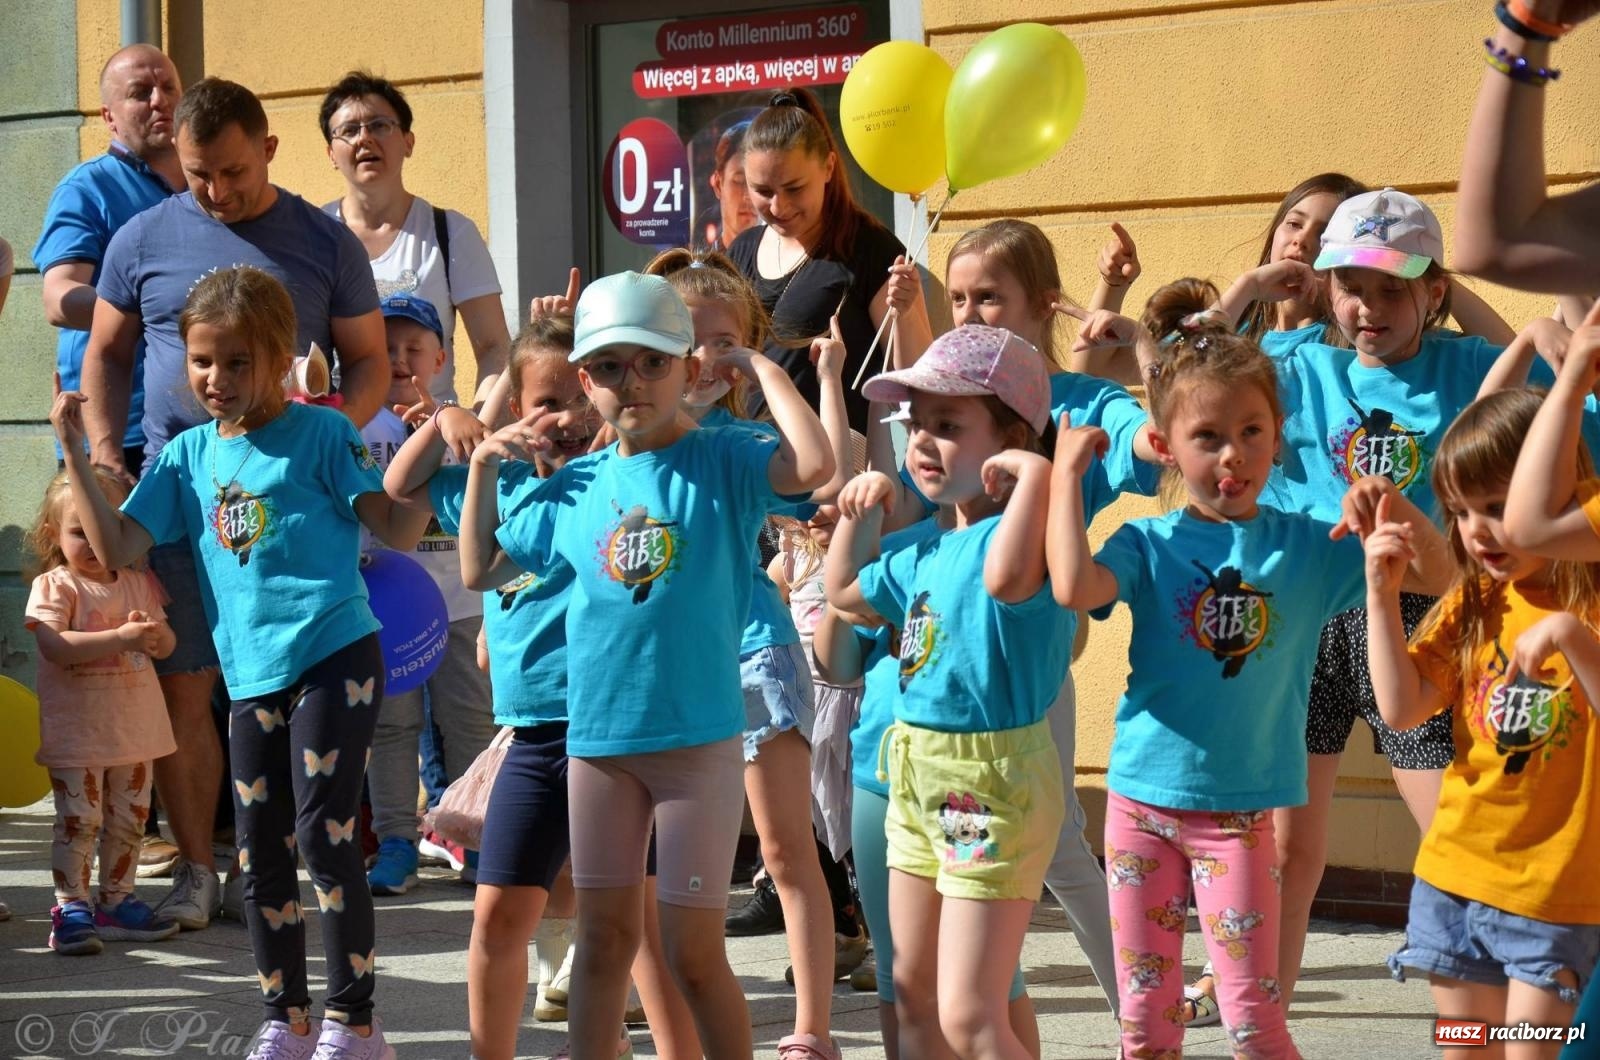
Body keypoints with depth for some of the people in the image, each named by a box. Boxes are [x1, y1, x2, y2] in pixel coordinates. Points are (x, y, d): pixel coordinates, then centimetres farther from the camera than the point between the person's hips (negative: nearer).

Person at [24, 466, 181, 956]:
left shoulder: (139, 583, 8)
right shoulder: (54, 586, -8)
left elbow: (166, 644, 8)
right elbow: (56, 646, -24)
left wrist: (154, 632, -17)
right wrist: (120, 637, -32)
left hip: (134, 728, 5)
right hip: (75, 729, -5)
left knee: (129, 819, 11)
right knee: (78, 820, -6)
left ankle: (116, 902, 22)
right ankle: (70, 909, 0)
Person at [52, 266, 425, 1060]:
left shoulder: (319, 434, -3)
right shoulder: (190, 454, 11)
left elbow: (399, 532, -5)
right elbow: (116, 548, 6)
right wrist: (75, 452, 2)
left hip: (335, 657, -5)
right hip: (252, 675, 6)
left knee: (324, 832, -7)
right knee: (260, 852, 9)